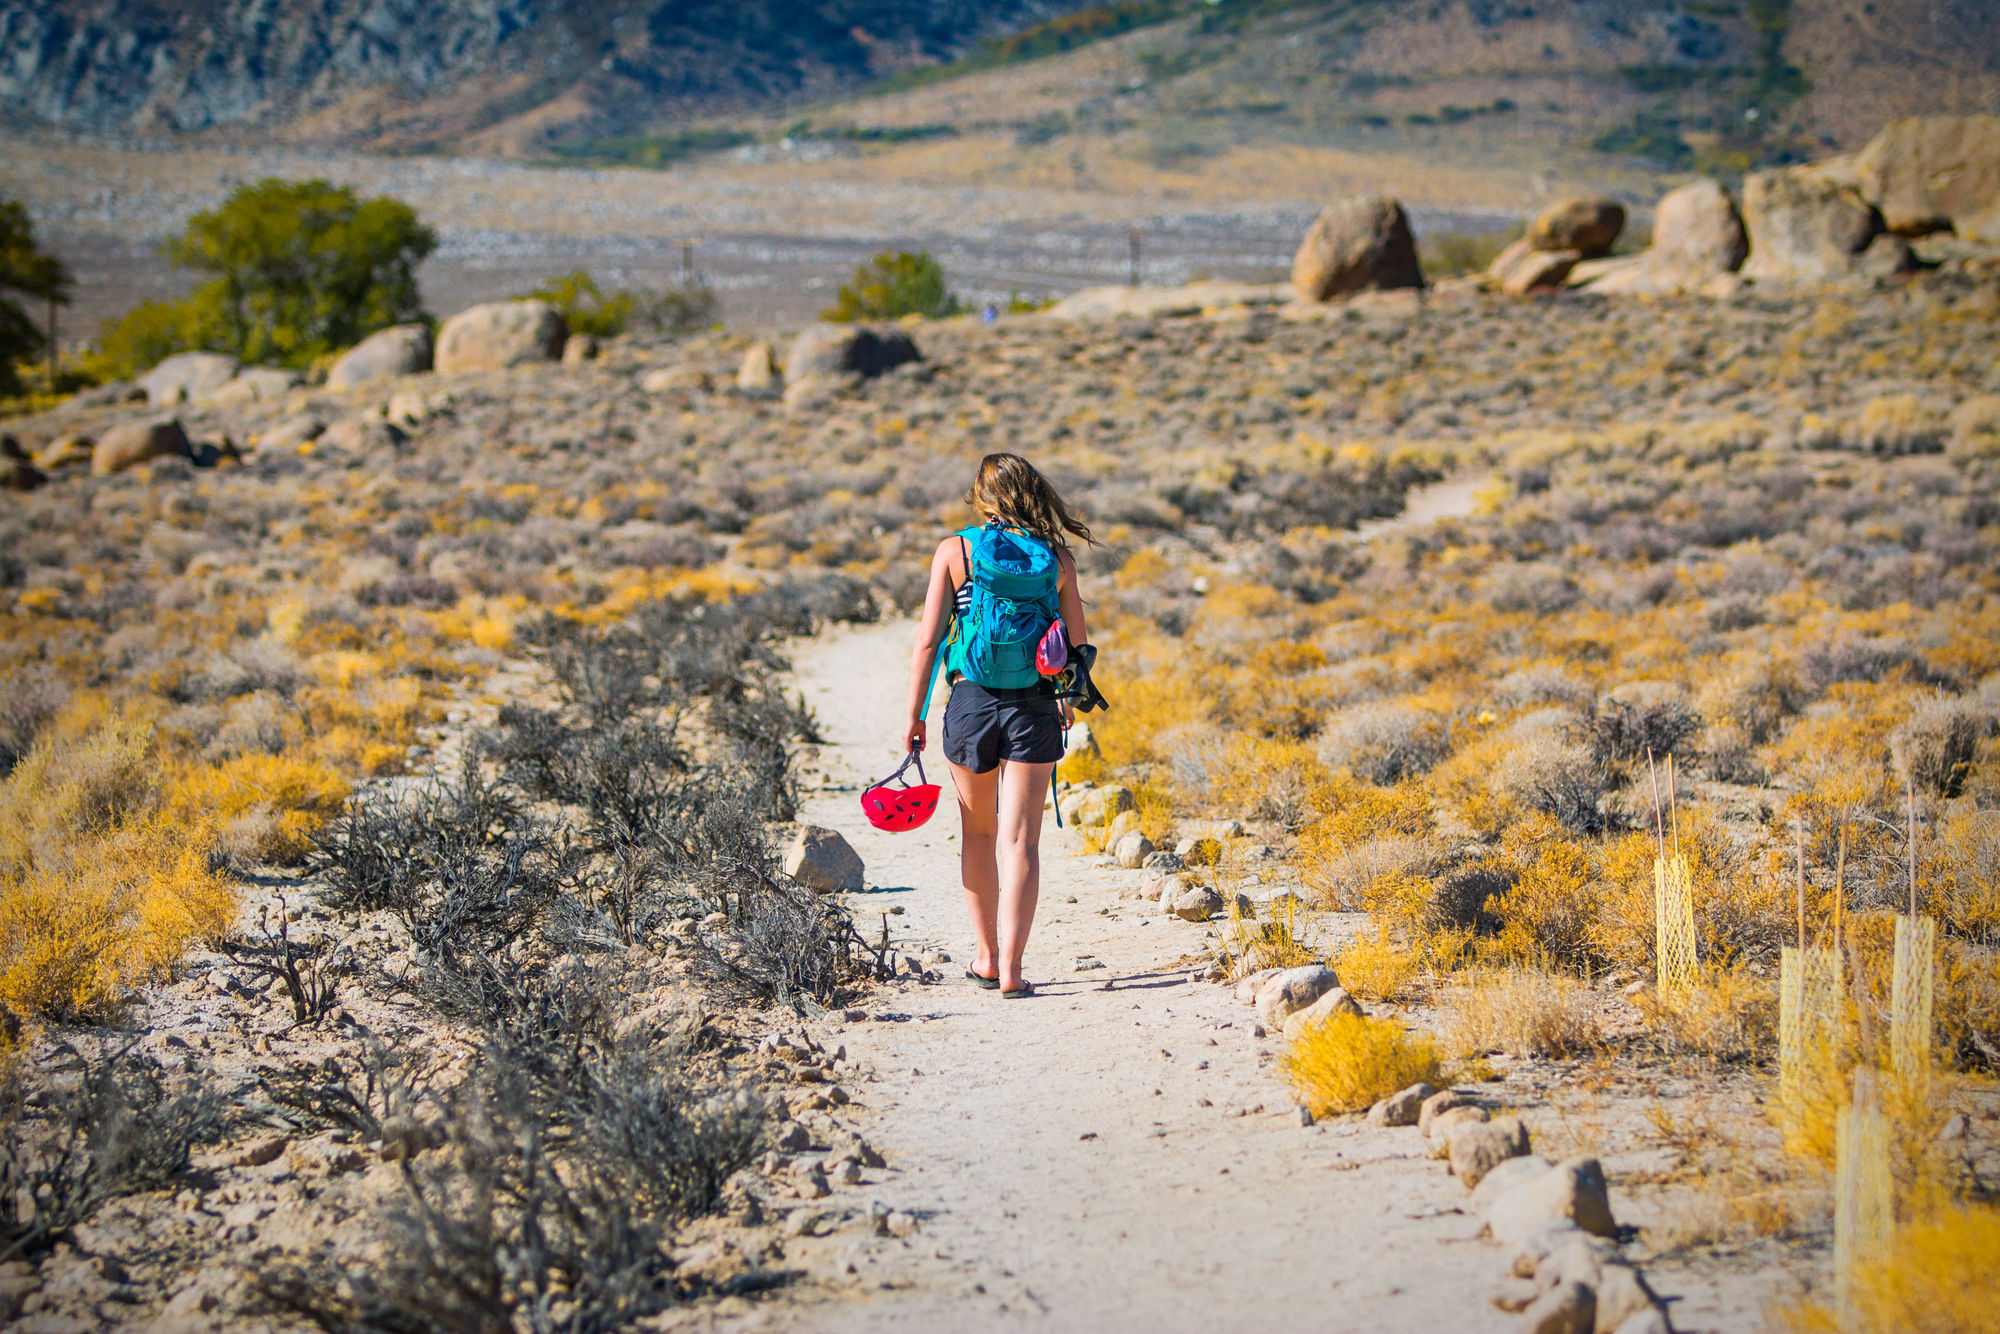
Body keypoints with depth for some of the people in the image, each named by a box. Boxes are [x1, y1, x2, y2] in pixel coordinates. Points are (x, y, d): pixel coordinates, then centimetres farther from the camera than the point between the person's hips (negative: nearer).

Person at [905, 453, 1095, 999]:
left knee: (977, 832, 19)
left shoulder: (955, 551, -3)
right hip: (1034, 708, 0)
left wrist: (915, 714, 1)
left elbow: (928, 640, -6)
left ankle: (986, 956, 26)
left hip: (971, 703, 0)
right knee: (1020, 841, 0)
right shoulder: (1056, 557, 1)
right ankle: (1011, 969, -7)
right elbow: (1079, 642, 7)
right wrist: (1069, 700, 25)